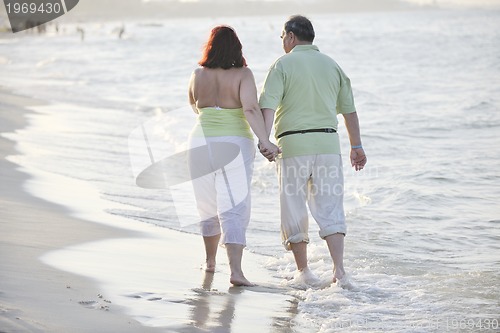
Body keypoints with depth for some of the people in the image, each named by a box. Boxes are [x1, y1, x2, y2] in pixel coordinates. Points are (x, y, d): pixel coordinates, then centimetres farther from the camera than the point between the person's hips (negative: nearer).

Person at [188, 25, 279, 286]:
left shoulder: (198, 75, 2)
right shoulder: (242, 75, -8)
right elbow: (251, 108, -21)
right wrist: (264, 141, -23)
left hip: (201, 144, 3)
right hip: (235, 145, -3)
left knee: (208, 206, 20)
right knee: (234, 209, -5)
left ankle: (210, 261, 34)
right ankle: (235, 270, -18)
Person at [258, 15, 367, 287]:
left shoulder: (283, 65, 0)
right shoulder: (331, 65, 13)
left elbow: (268, 104, -14)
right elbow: (349, 109, 15)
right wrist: (356, 146, 21)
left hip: (293, 142, -3)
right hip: (328, 142, 3)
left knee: (294, 208, 8)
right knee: (330, 207, 3)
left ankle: (303, 270, 12)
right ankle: (339, 268, -10)